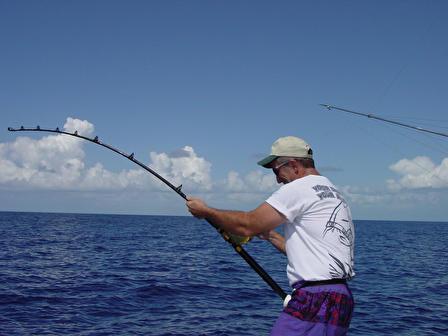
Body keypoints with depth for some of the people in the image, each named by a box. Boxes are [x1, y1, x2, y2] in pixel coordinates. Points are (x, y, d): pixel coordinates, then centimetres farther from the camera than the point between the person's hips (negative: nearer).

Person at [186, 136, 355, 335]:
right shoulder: (334, 194, 22)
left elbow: (247, 225, -9)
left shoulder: (298, 188, -7)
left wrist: (205, 211, 4)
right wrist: (269, 235, 25)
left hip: (316, 302, -10)